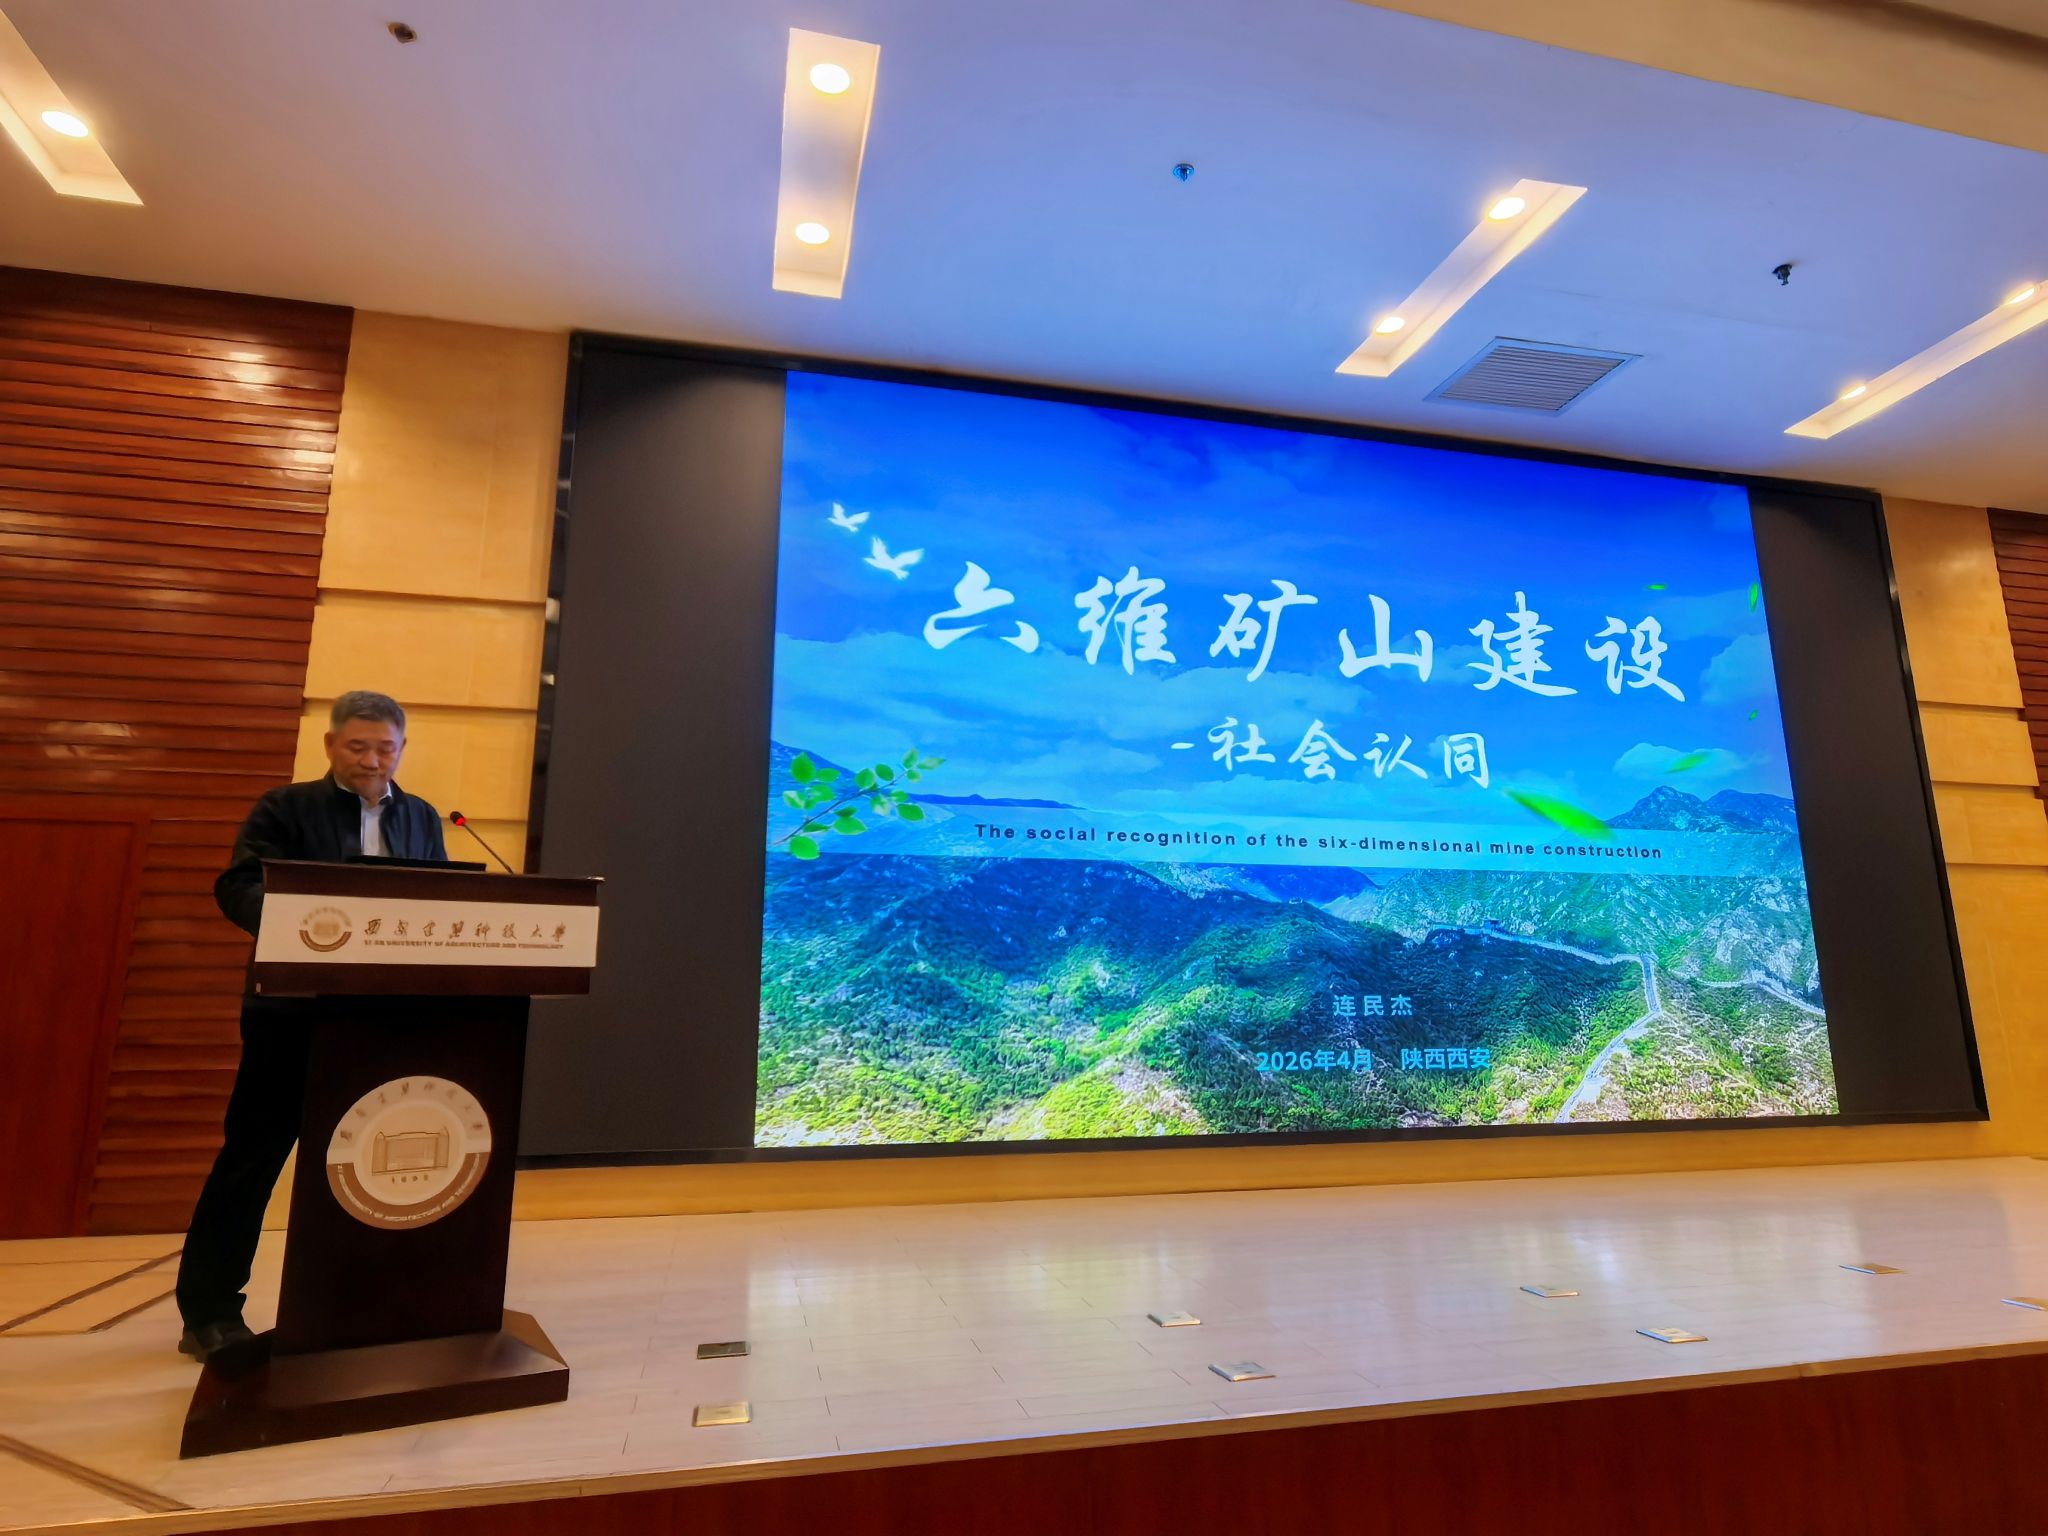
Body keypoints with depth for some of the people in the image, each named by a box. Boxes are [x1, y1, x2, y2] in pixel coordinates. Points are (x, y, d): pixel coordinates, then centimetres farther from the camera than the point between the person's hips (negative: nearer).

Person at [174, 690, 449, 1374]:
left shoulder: (422, 819, 11)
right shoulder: (285, 808, -1)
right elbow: (236, 888, -12)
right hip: (294, 1011, -4)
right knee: (253, 1156, 4)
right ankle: (209, 1312, 18)